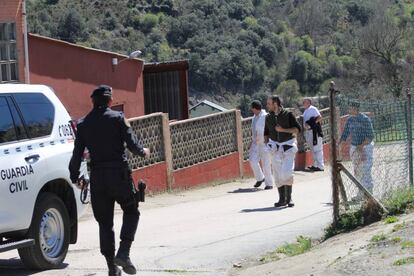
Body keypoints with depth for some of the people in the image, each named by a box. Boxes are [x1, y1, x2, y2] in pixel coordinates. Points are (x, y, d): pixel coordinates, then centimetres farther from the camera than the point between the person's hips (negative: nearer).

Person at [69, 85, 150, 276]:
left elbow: (77, 154, 6)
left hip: (97, 178, 3)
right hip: (119, 174, -3)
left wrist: (75, 177, 18)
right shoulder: (118, 118, -4)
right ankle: (123, 253, -7)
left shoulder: (83, 124, 5)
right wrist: (143, 152, 13)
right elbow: (132, 144, -8)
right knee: (131, 212, 13)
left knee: (104, 222, 9)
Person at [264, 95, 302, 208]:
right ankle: (282, 199, 9)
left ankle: (289, 198, -3)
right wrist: (267, 143, 5)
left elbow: (298, 129, -8)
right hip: (275, 147, 4)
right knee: (278, 175, 1)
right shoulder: (268, 117, 7)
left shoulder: (288, 115, -6)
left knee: (287, 173, -14)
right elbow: (266, 133, 19)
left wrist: (283, 130, -17)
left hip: (288, 147, -4)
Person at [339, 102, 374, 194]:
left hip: (366, 147, -7)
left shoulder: (365, 120, -15)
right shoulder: (350, 120, 5)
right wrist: (339, 144, -5)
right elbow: (345, 134, 9)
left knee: (365, 171, -10)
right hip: (354, 148, 7)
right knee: (357, 172, 11)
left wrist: (362, 146, -27)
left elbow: (370, 136, -18)